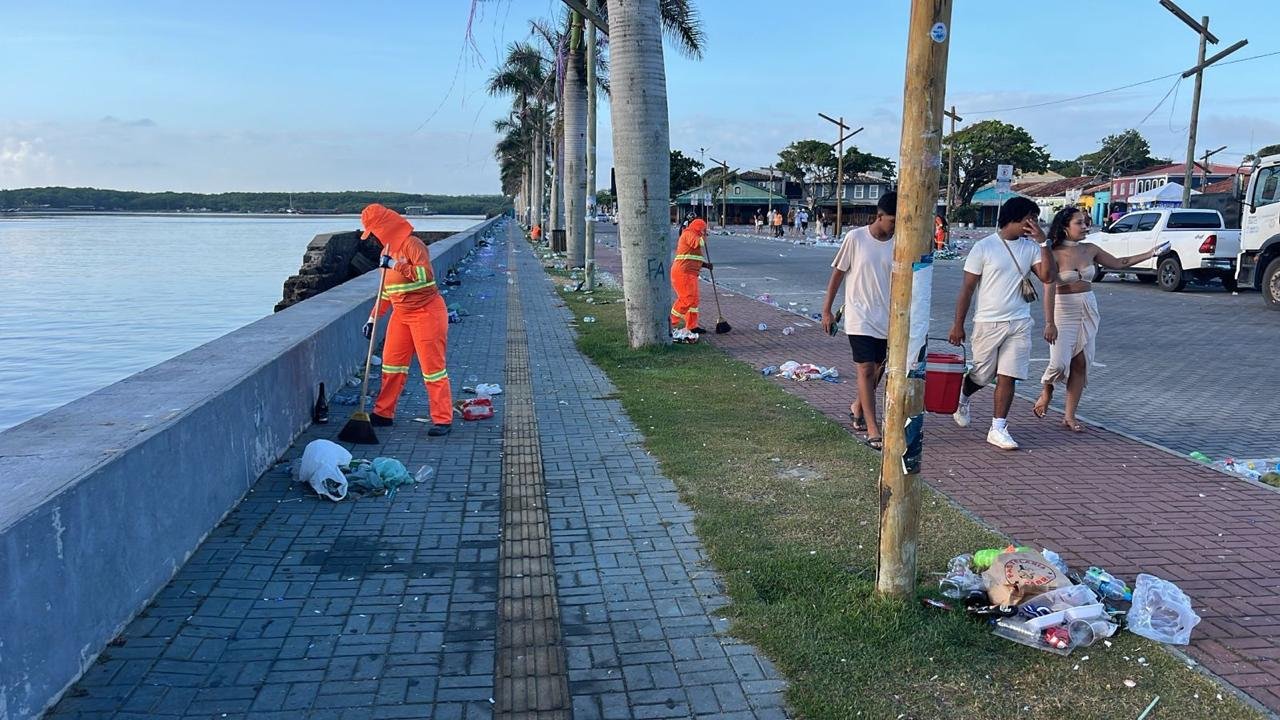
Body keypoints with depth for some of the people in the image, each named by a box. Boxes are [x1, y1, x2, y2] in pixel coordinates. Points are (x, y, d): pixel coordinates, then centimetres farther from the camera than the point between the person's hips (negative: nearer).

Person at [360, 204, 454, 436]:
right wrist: (373, 318, 18)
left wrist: (396, 265, -30)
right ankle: (383, 413, 22)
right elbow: (386, 290, 20)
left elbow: (426, 274, -30)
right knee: (391, 363, 11)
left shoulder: (412, 244, -15)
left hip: (426, 313, -9)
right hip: (401, 314, 9)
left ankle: (443, 419, 0)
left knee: (432, 366, -6)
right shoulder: (387, 250, 12)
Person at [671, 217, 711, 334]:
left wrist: (705, 264, 14)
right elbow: (699, 243, -25)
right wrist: (704, 236, -4)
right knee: (687, 299, -15)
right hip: (683, 273, -11)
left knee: (693, 299, 13)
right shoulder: (688, 234, -6)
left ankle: (692, 326, 17)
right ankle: (671, 323, -10)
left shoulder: (693, 236, 25)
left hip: (690, 273, 11)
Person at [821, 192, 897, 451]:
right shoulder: (855, 238, -9)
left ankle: (858, 407, 39)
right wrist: (826, 311, -2)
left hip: (886, 320, 5)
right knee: (866, 369, -8)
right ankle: (872, 430, -5)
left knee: (877, 370, 14)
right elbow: (837, 274, -3)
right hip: (859, 318, -4)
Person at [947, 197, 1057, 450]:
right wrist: (958, 325, -7)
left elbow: (1048, 276, -7)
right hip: (988, 322, -3)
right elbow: (967, 288, -6)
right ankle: (963, 399, 41)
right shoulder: (984, 247, -8)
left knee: (1008, 377, -1)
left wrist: (1043, 241, -11)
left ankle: (998, 429, 6)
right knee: (981, 375, 9)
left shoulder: (1030, 248, 5)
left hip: (1019, 324, 3)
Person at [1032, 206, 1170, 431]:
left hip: (1088, 311, 5)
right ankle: (1047, 390, 20)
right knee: (1059, 362, -14)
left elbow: (1118, 263, 18)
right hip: (1063, 311, -5)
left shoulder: (1090, 250, 4)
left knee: (1081, 364, 5)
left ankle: (1069, 416, 12)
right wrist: (1049, 323, -22)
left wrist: (1150, 254, 13)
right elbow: (1049, 290, -17)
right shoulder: (1054, 254, -12)